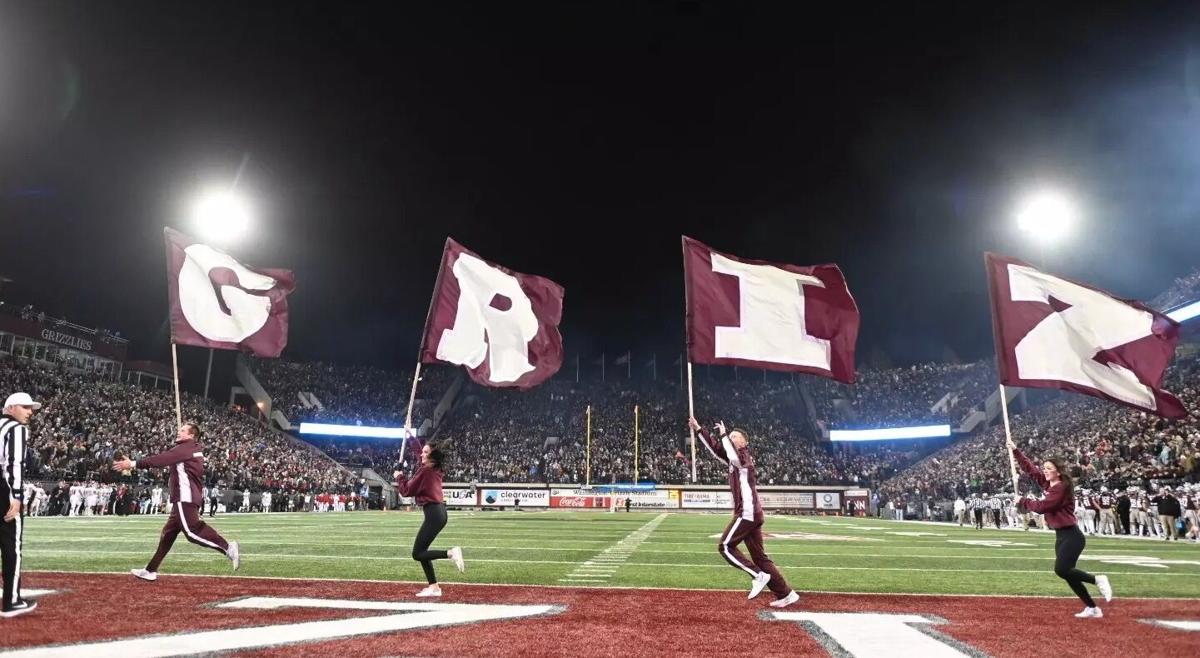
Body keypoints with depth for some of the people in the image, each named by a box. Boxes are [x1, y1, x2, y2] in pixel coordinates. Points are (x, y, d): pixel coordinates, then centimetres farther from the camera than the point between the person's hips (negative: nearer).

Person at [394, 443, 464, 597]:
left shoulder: (424, 470, -11)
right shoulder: (435, 469, 12)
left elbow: (407, 491, -4)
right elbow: (419, 452, 28)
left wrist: (399, 477, 10)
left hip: (433, 514, -9)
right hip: (439, 512, 9)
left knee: (417, 554, -5)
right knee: (421, 551, 14)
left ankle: (450, 553, -19)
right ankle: (434, 587, 11)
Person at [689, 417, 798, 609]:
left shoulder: (744, 456, -6)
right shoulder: (734, 460, 19)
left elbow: (734, 457, -29)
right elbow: (715, 448, 21)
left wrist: (723, 435, -19)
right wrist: (698, 430, 15)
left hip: (748, 512, -9)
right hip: (751, 513, 9)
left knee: (725, 546, -8)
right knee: (759, 555, 8)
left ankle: (758, 575, -9)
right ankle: (786, 594, 7)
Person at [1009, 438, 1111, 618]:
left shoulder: (1061, 487, -15)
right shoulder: (1047, 484, 8)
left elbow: (1041, 507, -21)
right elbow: (1030, 468, 13)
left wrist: (1022, 501, -8)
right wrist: (1015, 450, 8)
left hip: (1071, 536, -9)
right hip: (1060, 536, 9)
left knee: (1061, 570, -20)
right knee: (1067, 573, 8)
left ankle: (1097, 580, -3)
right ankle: (1093, 609, 16)